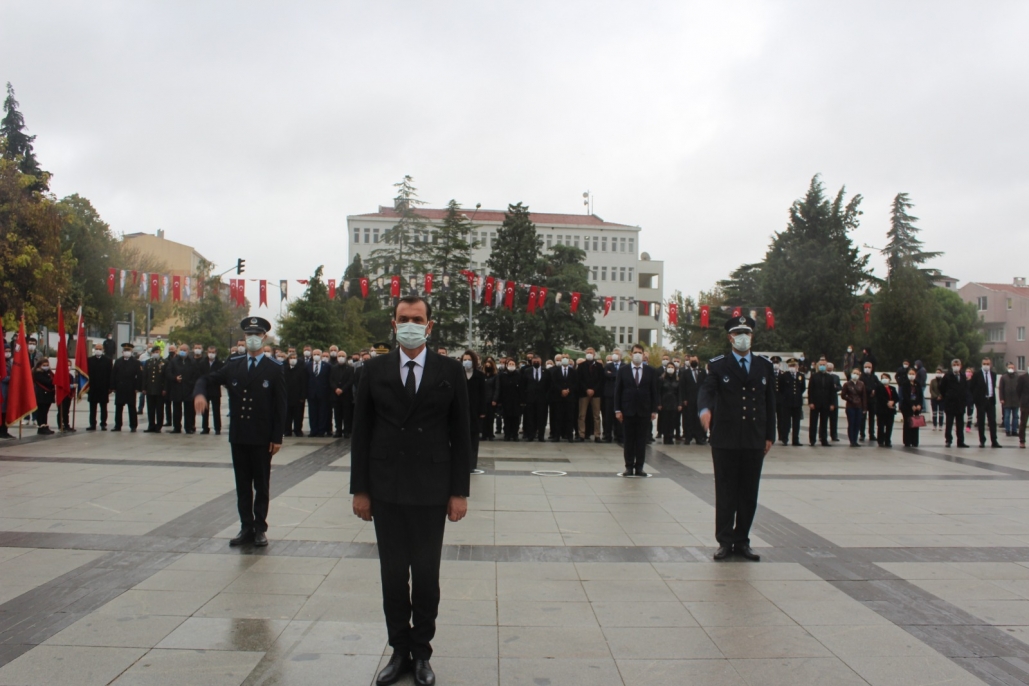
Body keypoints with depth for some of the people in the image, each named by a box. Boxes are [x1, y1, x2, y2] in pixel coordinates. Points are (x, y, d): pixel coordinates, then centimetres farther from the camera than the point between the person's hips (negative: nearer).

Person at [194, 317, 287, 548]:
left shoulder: (274, 369, -4)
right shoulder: (233, 366, 7)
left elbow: (280, 406, -6)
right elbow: (207, 379, 10)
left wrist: (277, 437, -10)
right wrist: (199, 393, -15)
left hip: (262, 438, -4)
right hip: (238, 436, 4)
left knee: (261, 485, 6)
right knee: (242, 485, 10)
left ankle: (260, 528, 14)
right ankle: (246, 527, 18)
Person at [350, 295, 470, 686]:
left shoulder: (450, 371, 0)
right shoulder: (375, 371, 3)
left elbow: (460, 434, 0)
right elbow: (361, 432, 4)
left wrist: (459, 491, -3)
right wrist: (359, 489, 1)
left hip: (431, 491, -1)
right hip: (386, 489, 1)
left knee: (426, 574, 9)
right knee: (392, 574, 10)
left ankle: (422, 653, 25)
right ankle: (399, 650, 26)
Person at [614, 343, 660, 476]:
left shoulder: (650, 370, 5)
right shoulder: (623, 370, 3)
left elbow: (654, 391, 4)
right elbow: (617, 390, 2)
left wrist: (654, 410, -2)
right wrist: (617, 410, -4)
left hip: (644, 410, 1)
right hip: (628, 410, 0)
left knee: (642, 440, 4)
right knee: (628, 440, 3)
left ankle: (639, 467, 10)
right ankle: (629, 467, 9)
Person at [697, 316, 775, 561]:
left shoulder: (765, 366, 10)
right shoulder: (718, 365, 0)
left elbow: (769, 402, 11)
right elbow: (707, 389, -17)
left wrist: (770, 435, 7)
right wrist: (704, 408, -39)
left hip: (755, 440, 3)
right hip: (725, 439, -3)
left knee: (749, 493, 8)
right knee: (725, 492, 4)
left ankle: (742, 541, 19)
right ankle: (725, 541, 13)